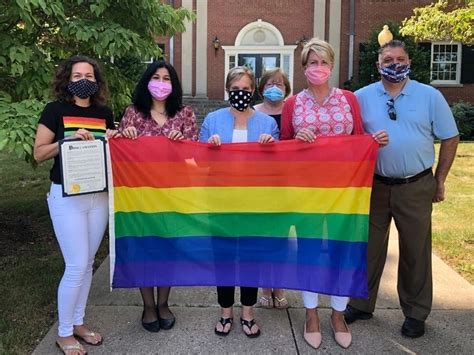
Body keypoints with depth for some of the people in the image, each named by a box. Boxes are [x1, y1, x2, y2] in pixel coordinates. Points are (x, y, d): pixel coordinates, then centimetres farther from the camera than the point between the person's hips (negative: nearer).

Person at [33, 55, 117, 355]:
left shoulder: (104, 113, 8)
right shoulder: (55, 110, -4)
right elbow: (39, 153, -6)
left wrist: (113, 139, -4)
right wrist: (69, 139, -19)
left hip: (99, 195, 5)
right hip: (67, 196, -5)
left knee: (87, 263, 12)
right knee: (76, 266, -5)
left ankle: (78, 322, 29)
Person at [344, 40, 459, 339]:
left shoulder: (430, 96, -1)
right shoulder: (362, 97, 1)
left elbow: (450, 138, 3)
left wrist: (440, 180, 2)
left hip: (415, 187, -1)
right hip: (374, 186, 1)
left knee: (416, 251, 9)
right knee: (369, 247, 12)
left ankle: (416, 313, 26)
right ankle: (361, 304, 29)